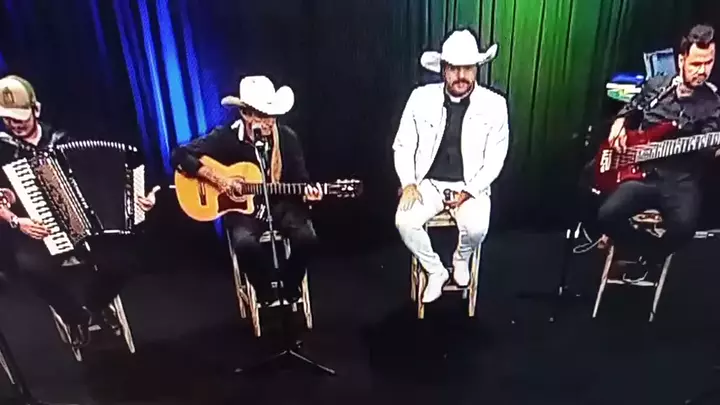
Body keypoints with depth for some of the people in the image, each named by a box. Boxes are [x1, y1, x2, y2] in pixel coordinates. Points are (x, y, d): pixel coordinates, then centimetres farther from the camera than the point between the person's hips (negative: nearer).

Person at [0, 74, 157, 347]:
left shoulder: (59, 140, 7)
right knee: (32, 265, -33)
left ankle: (95, 304, 14)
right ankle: (74, 316, -3)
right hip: (36, 230, -1)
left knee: (116, 259, -21)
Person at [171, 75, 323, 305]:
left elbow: (300, 178, 3)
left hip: (280, 204, 2)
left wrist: (307, 192, -20)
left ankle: (290, 286, 7)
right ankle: (264, 290, 0)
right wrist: (217, 179, -21)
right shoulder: (225, 137, -10)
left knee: (308, 238, -25)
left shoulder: (287, 137, -4)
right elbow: (179, 155, -13)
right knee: (245, 243, -33)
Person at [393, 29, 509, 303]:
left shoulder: (494, 104, -6)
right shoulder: (421, 98, -5)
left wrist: (469, 191, -14)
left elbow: (495, 159, -3)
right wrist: (408, 183, -10)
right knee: (405, 221, -25)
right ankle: (435, 271, 4)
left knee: (476, 228, -28)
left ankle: (461, 259, 11)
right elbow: (403, 145, 3)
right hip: (428, 183, 1)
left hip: (471, 186, -1)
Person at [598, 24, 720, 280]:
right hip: (642, 173, 2)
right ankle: (649, 248, 7)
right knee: (607, 216, -23)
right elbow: (628, 112, 26)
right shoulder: (655, 86, 9)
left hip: (680, 181, -2)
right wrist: (619, 128, 5)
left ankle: (651, 257, 3)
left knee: (684, 226, -32)